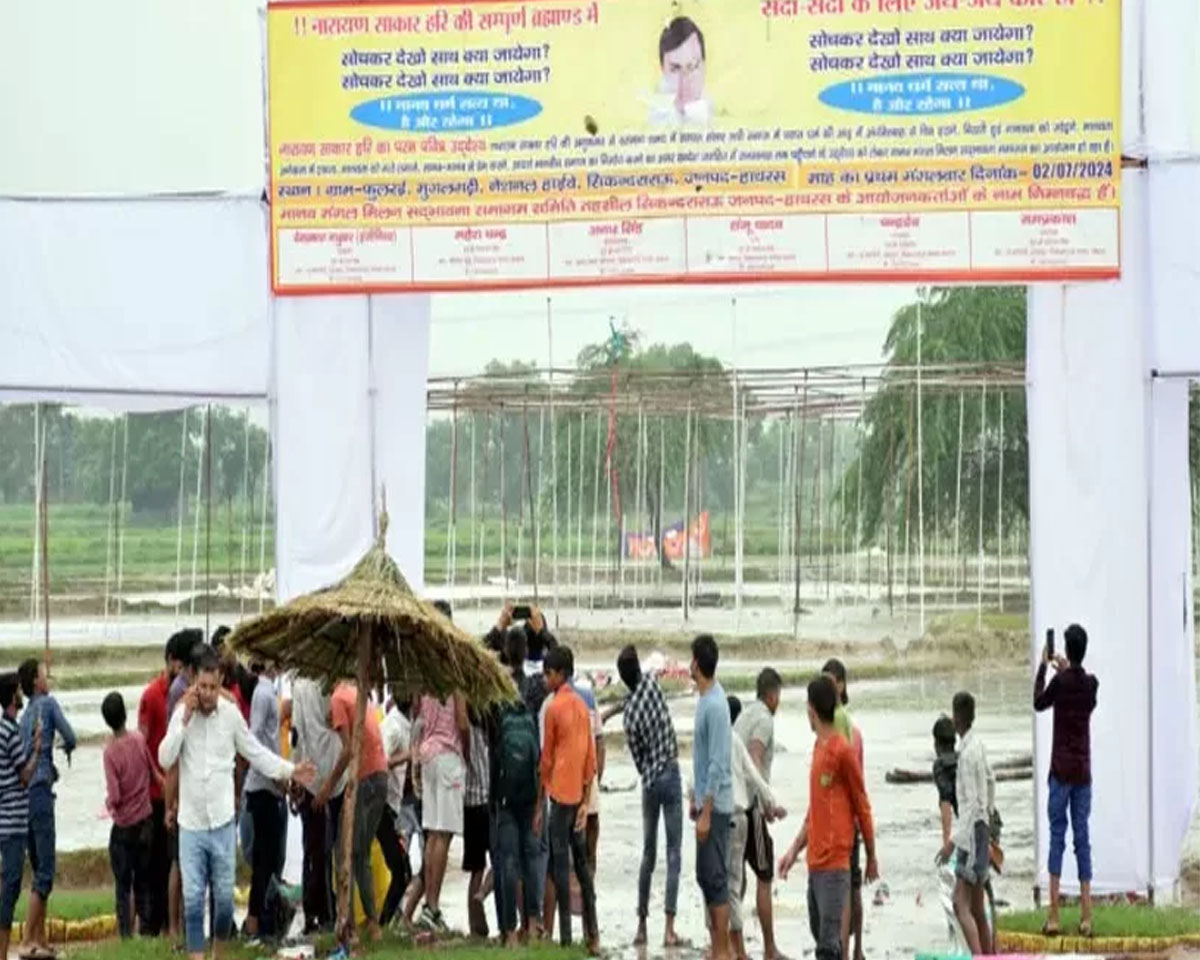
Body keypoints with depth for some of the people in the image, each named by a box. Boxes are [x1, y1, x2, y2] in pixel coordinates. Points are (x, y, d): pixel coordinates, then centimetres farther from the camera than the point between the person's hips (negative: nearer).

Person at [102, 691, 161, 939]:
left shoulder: (110, 752, -16)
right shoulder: (140, 739, -6)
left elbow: (115, 797, -19)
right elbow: (155, 776, 4)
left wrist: (108, 802, 2)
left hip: (123, 827, -3)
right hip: (146, 822, 3)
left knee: (123, 886, 4)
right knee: (144, 883, 13)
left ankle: (126, 934, -1)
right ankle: (147, 930, 13)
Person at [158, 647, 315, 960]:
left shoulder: (231, 714, -2)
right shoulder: (181, 713, -5)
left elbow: (255, 753, 9)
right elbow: (165, 759, -13)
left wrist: (291, 771, 3)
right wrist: (185, 718, -17)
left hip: (222, 822, 1)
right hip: (190, 823, -1)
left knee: (224, 897, 7)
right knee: (193, 898, -2)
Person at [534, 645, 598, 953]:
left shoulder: (554, 708, -10)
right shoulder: (582, 706, 10)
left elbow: (547, 760, -6)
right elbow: (591, 757, 11)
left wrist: (539, 805, 0)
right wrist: (586, 800, 15)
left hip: (560, 794, -7)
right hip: (579, 795, 7)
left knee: (560, 864, -5)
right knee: (582, 863, 12)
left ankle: (566, 938, -7)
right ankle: (593, 936, 13)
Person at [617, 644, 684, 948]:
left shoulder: (629, 714, -2)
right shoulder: (651, 681, -8)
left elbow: (638, 758, 3)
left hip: (649, 781, 3)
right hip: (670, 773, -3)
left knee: (648, 854, 13)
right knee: (673, 852, -3)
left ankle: (642, 925, 15)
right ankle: (669, 928, -9)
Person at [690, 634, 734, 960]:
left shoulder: (715, 706, -20)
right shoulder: (705, 701, 10)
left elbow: (717, 764, -21)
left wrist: (706, 812, -21)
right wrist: (696, 799, 22)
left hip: (715, 807, -10)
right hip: (706, 803, 10)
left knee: (716, 878, -5)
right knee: (705, 876, 13)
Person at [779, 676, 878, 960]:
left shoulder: (842, 750, -12)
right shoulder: (818, 747, 14)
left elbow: (862, 806, -6)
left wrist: (871, 857, 0)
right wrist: (794, 850, 20)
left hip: (835, 864, -9)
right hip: (815, 862, 9)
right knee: (820, 934, 14)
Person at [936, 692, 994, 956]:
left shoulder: (968, 753, -19)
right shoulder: (978, 745, 9)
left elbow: (971, 804, -22)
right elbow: (990, 782, 24)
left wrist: (953, 841, -24)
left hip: (973, 831, -10)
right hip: (981, 829, 10)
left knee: (961, 903, -16)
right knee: (977, 908, 13)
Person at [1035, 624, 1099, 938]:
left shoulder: (1059, 681, -10)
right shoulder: (1091, 684, 2)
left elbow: (1039, 703, 6)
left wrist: (1044, 666, 14)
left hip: (1061, 770, -4)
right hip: (1083, 771, 4)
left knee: (1057, 837, -3)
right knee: (1082, 838, 5)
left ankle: (1054, 915, -8)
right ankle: (1086, 917, 1)